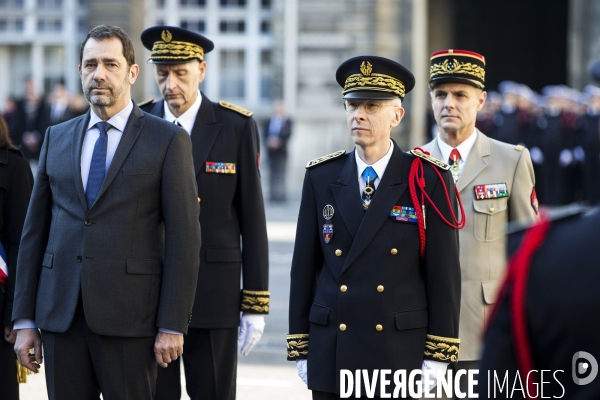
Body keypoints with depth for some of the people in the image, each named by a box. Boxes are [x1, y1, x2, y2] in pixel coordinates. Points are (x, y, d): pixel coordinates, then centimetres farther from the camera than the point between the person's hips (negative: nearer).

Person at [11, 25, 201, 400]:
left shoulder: (168, 141, 0)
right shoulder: (57, 139, 13)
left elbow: (183, 238, -5)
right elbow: (35, 232, 13)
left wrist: (172, 326, -10)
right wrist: (25, 320, 7)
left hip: (129, 319, -4)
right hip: (60, 314, 4)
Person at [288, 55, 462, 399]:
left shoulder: (429, 180, -3)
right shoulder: (321, 178, 5)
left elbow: (444, 274, -4)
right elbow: (304, 267, 7)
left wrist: (437, 358, -7)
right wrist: (300, 350, 5)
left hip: (402, 356, -2)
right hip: (331, 357, 3)